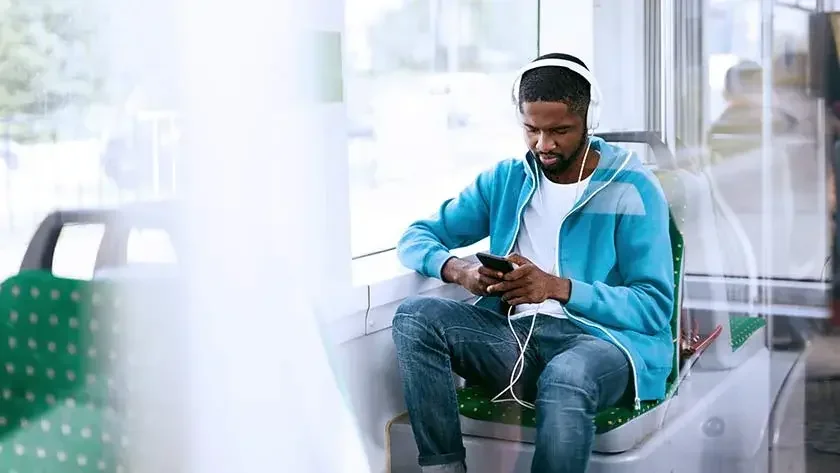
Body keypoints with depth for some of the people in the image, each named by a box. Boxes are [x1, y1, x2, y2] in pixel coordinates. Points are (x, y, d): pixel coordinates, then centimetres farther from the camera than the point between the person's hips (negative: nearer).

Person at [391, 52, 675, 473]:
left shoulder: (633, 189, -1)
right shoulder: (504, 179, 13)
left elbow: (655, 306, -7)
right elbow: (416, 238, 12)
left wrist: (558, 287, -22)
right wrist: (459, 271, -12)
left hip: (601, 339, -4)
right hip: (514, 335, 5)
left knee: (565, 378, -40)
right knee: (415, 315, -21)